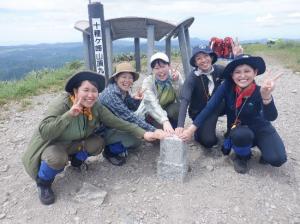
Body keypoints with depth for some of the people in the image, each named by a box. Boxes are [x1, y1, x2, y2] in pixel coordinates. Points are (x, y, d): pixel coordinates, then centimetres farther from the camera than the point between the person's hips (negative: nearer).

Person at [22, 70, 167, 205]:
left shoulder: (96, 107, -15)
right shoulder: (62, 104, -30)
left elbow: (117, 122, -16)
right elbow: (44, 132, -38)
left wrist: (143, 134, -23)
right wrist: (69, 114, -49)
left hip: (73, 143, 5)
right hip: (50, 144, -5)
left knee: (97, 144, -18)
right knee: (57, 159, -36)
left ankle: (76, 159, 16)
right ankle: (43, 182, 0)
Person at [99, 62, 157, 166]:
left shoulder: (123, 91, -3)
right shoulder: (111, 94, -29)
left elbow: (131, 110, 0)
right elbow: (128, 116, -32)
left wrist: (135, 99, -21)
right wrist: (152, 130, -33)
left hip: (115, 125, 8)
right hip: (102, 129, -8)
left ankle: (117, 145, 12)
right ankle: (110, 151, -1)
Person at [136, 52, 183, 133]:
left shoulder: (174, 77, -12)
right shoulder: (148, 82, -20)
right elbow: (152, 104, -37)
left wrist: (177, 81, -34)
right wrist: (164, 121, -52)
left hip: (167, 113, 2)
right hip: (148, 116, -2)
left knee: (178, 108, -27)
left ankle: (173, 133, -7)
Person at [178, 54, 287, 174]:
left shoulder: (259, 92, -24)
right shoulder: (227, 86, -21)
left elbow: (271, 117, -40)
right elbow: (210, 106, -24)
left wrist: (266, 96, -61)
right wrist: (191, 129, -31)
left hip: (260, 128, 0)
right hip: (237, 131, 1)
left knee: (277, 159, -25)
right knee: (241, 135, -36)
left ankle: (263, 146, 12)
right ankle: (242, 157, -1)